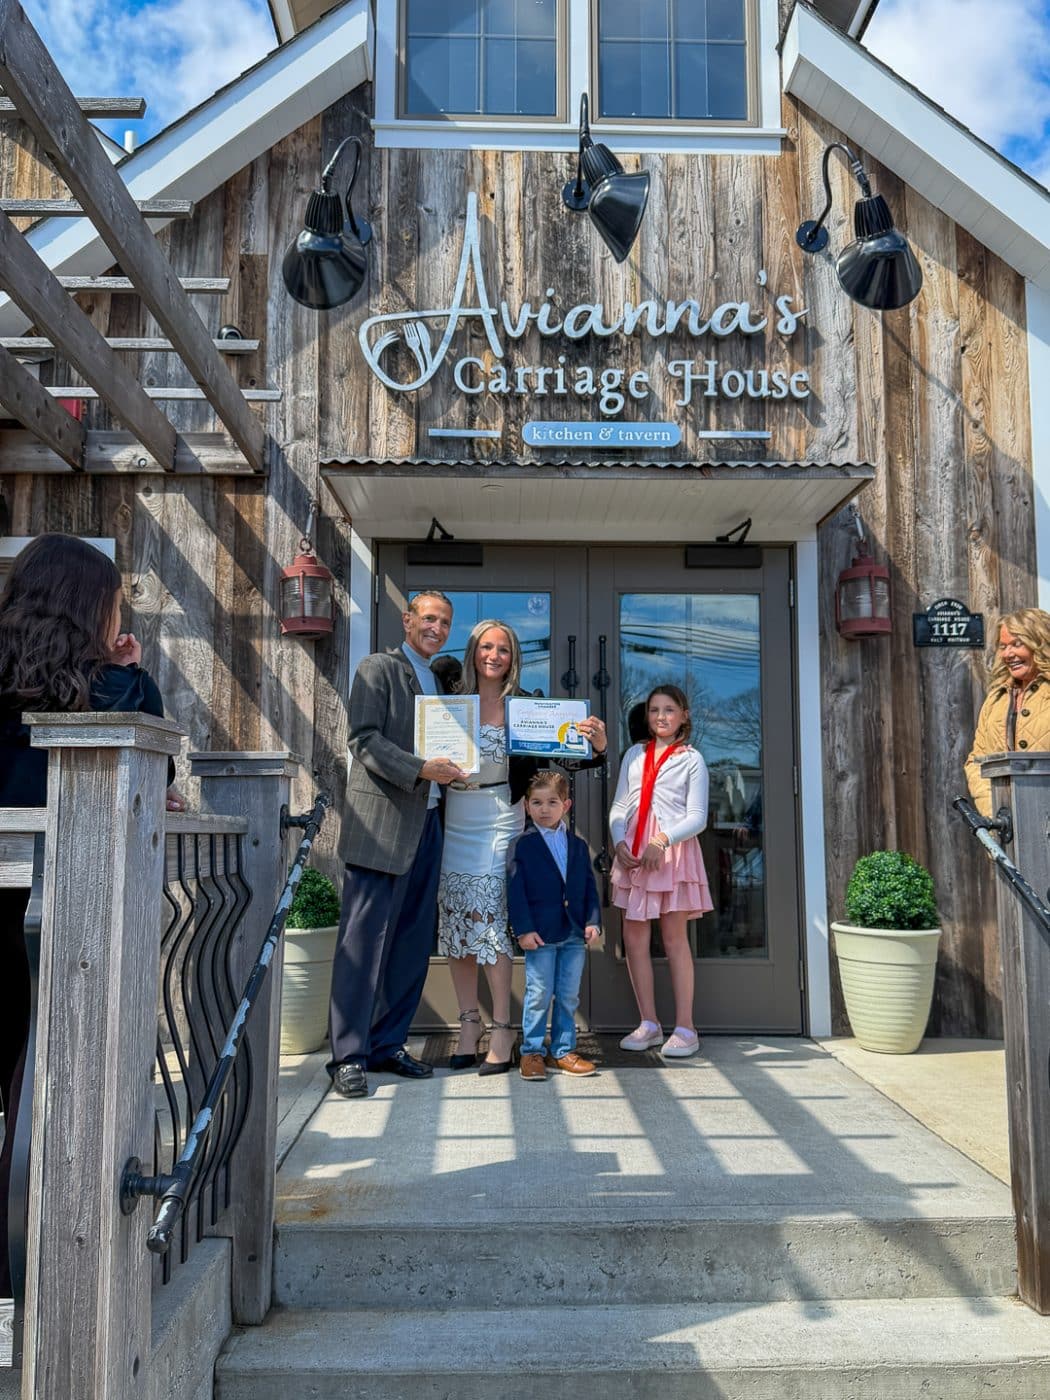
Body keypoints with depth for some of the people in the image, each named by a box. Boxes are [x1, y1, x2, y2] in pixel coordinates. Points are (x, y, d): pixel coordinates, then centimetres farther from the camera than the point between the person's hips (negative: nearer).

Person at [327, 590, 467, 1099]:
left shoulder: (437, 683, 22)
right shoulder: (378, 668, 0)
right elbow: (365, 740, -11)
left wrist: (454, 767, 7)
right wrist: (420, 769, -20)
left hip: (424, 821, 8)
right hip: (380, 820, -7)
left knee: (412, 940, 9)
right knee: (364, 937, -5)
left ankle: (387, 1044, 19)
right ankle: (348, 1056, 1)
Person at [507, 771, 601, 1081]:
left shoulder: (578, 845, 10)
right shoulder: (522, 846, -2)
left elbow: (589, 888, 11)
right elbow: (515, 891, -7)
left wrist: (593, 921, 0)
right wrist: (523, 929, -14)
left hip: (574, 935, 4)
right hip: (539, 935, -4)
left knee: (569, 995, 10)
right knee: (539, 994, 0)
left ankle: (563, 1050, 21)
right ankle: (532, 1051, 13)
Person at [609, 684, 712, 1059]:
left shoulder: (691, 759, 3)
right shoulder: (634, 755, 14)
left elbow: (697, 817, -4)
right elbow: (619, 806, 11)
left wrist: (663, 840, -18)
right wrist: (619, 842, -6)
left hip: (673, 850, -4)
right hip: (633, 852, 4)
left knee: (674, 937, -3)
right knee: (634, 937, 4)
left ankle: (684, 1028, 5)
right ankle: (649, 1024, 14)